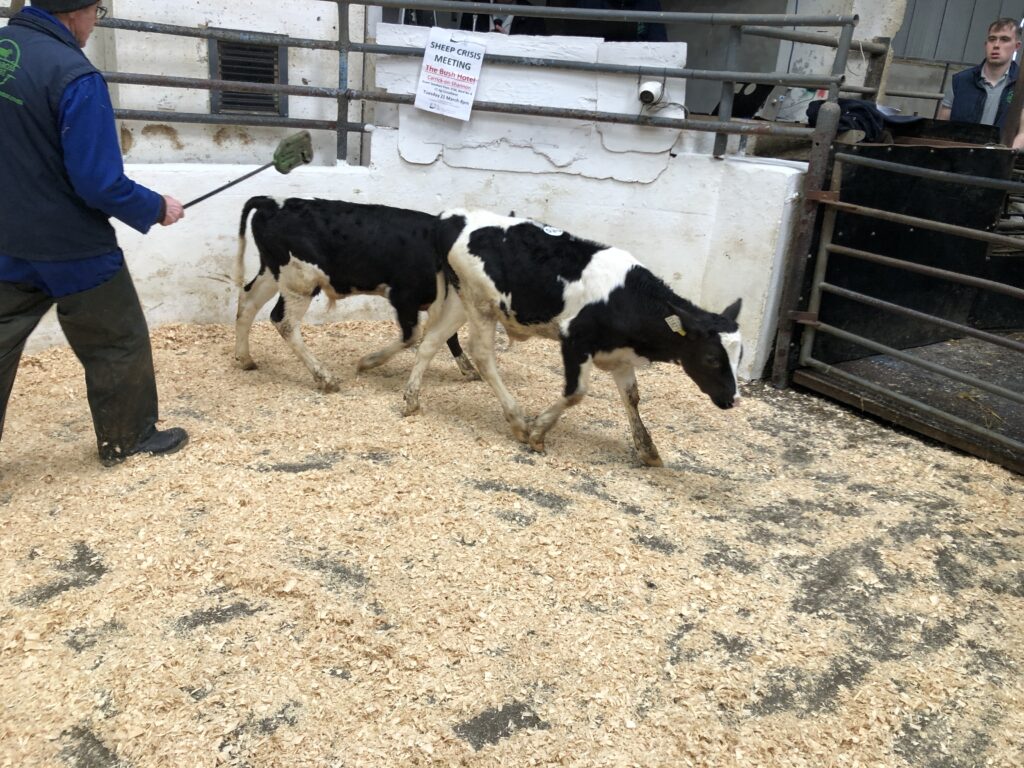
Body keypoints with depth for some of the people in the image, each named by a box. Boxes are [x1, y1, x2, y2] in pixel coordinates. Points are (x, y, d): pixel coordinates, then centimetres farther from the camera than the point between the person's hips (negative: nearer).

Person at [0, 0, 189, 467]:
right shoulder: (75, 77, -22)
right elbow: (101, 183, -21)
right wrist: (156, 208, -5)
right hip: (73, 247, -7)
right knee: (120, 344, 12)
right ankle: (127, 439, 27)